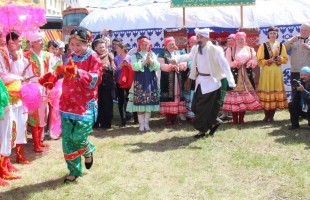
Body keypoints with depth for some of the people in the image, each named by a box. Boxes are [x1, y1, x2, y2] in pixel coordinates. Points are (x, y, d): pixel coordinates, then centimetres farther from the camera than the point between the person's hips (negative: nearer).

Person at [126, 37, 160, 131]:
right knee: (140, 102, -4)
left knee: (149, 102, 1)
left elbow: (157, 67, -1)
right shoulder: (135, 56, 5)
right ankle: (141, 124, 3)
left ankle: (146, 123, 10)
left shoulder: (152, 55, 11)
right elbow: (134, 67, -11)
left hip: (151, 81, 2)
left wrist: (150, 60, -15)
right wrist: (145, 61, -15)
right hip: (139, 82, -2)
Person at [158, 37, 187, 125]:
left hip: (178, 80, 4)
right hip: (167, 80, -4)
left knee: (177, 96, 2)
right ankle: (168, 118, -3)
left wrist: (179, 66, -14)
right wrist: (172, 66, -21)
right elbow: (162, 66, -10)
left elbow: (184, 64, 7)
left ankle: (174, 118, 9)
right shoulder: (162, 54, 3)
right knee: (168, 97, -7)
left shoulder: (178, 53, 17)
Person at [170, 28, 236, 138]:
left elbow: (224, 65, -22)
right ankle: (213, 123, 28)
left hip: (210, 82, -7)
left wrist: (230, 81, -31)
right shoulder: (196, 48, 3)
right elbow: (189, 56, 24)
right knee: (195, 106, 10)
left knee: (204, 108, -2)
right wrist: (176, 59, 10)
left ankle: (202, 130, 16)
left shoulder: (215, 50, -18)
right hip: (200, 80, 7)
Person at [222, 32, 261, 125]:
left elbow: (255, 61, 9)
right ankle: (235, 119, -1)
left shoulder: (250, 49, 13)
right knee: (234, 94, -8)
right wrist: (236, 63, -19)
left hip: (247, 75, 3)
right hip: (235, 75, -3)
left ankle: (241, 118, 9)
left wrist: (251, 63, -13)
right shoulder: (230, 50, 5)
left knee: (245, 94, 1)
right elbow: (228, 63, -3)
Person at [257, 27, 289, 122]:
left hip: (277, 71, 2)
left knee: (276, 92, 1)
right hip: (266, 71, -2)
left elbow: (285, 59, 9)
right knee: (266, 92, -4)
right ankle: (266, 116, 6)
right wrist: (268, 61, -15)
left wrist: (280, 58, -11)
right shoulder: (263, 46, 2)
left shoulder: (281, 45, 9)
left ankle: (271, 116, 10)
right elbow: (259, 61, 0)